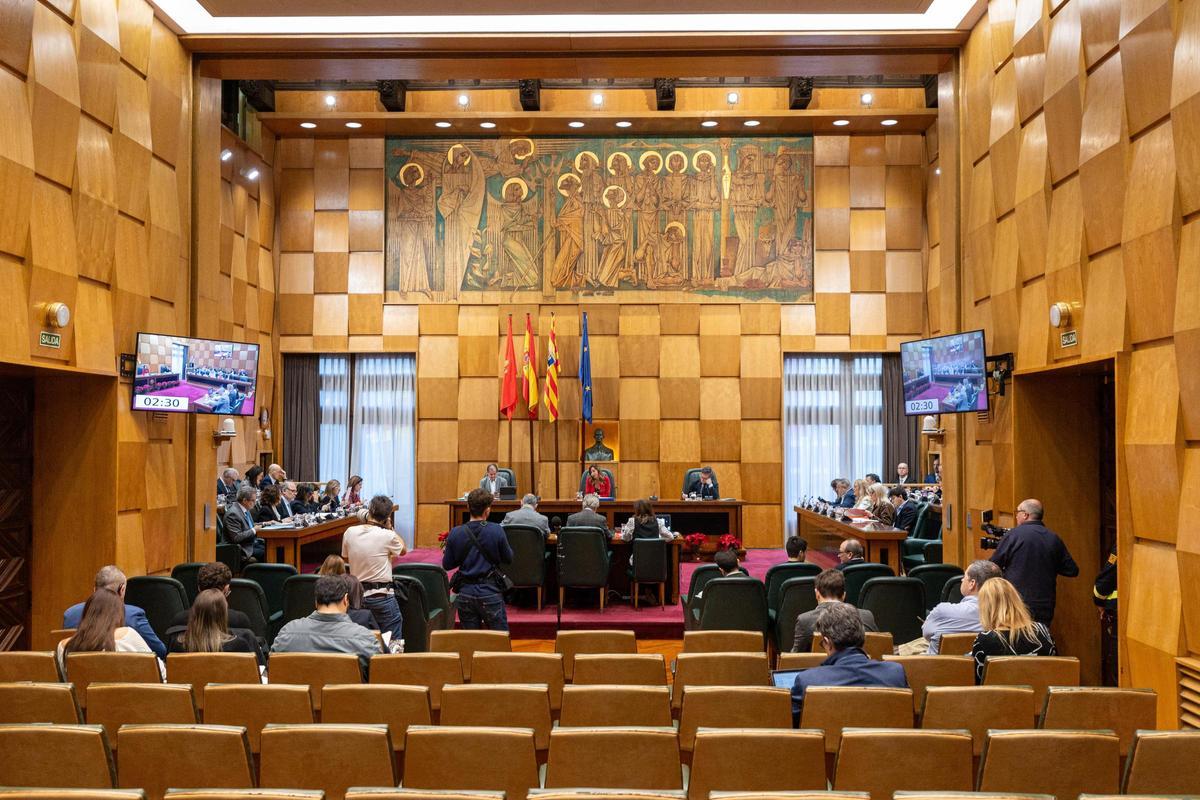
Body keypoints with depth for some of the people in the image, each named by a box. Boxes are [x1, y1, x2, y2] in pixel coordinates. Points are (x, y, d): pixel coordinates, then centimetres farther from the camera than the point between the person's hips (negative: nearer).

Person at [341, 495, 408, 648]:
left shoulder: (349, 532, -2)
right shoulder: (387, 536, -15)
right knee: (392, 643, 2)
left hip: (357, 594, 5)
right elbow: (403, 550, 8)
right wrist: (390, 528, 12)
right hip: (381, 596, -5)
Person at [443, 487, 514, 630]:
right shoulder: (496, 530, -12)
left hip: (465, 593, 2)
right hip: (490, 592, -2)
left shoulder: (455, 533, -6)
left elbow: (447, 565, 2)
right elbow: (508, 558, -1)